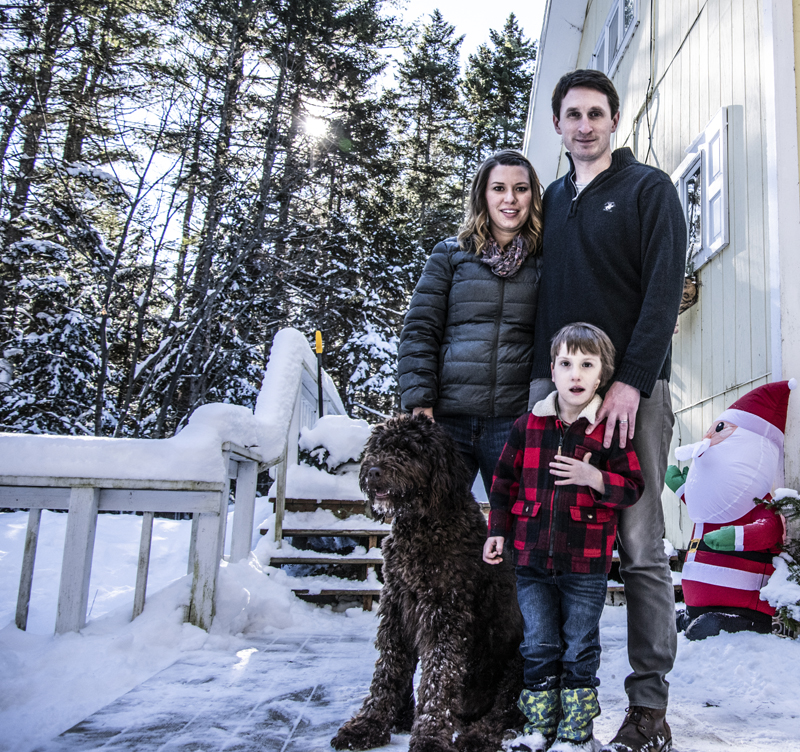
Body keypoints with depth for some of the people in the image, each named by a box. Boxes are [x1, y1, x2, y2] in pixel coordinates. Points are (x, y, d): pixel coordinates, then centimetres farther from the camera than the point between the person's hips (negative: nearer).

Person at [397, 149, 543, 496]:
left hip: (515, 419, 0)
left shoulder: (545, 261, 11)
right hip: (449, 417, 0)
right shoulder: (450, 255, 10)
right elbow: (419, 331, 5)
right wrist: (419, 404, -5)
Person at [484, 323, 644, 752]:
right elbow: (505, 482, 9)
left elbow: (632, 487, -4)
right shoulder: (528, 426, 1)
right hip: (532, 559, 2)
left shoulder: (610, 429, -5)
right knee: (538, 647, 12)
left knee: (579, 649, 11)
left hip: (586, 563, -2)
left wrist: (595, 478, -21)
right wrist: (498, 530, 5)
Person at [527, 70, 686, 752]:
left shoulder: (649, 187, 6)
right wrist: (543, 374, 9)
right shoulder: (552, 198, 21)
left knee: (639, 547, -3)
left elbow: (665, 288, -5)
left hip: (630, 387, -4)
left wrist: (631, 381, -16)